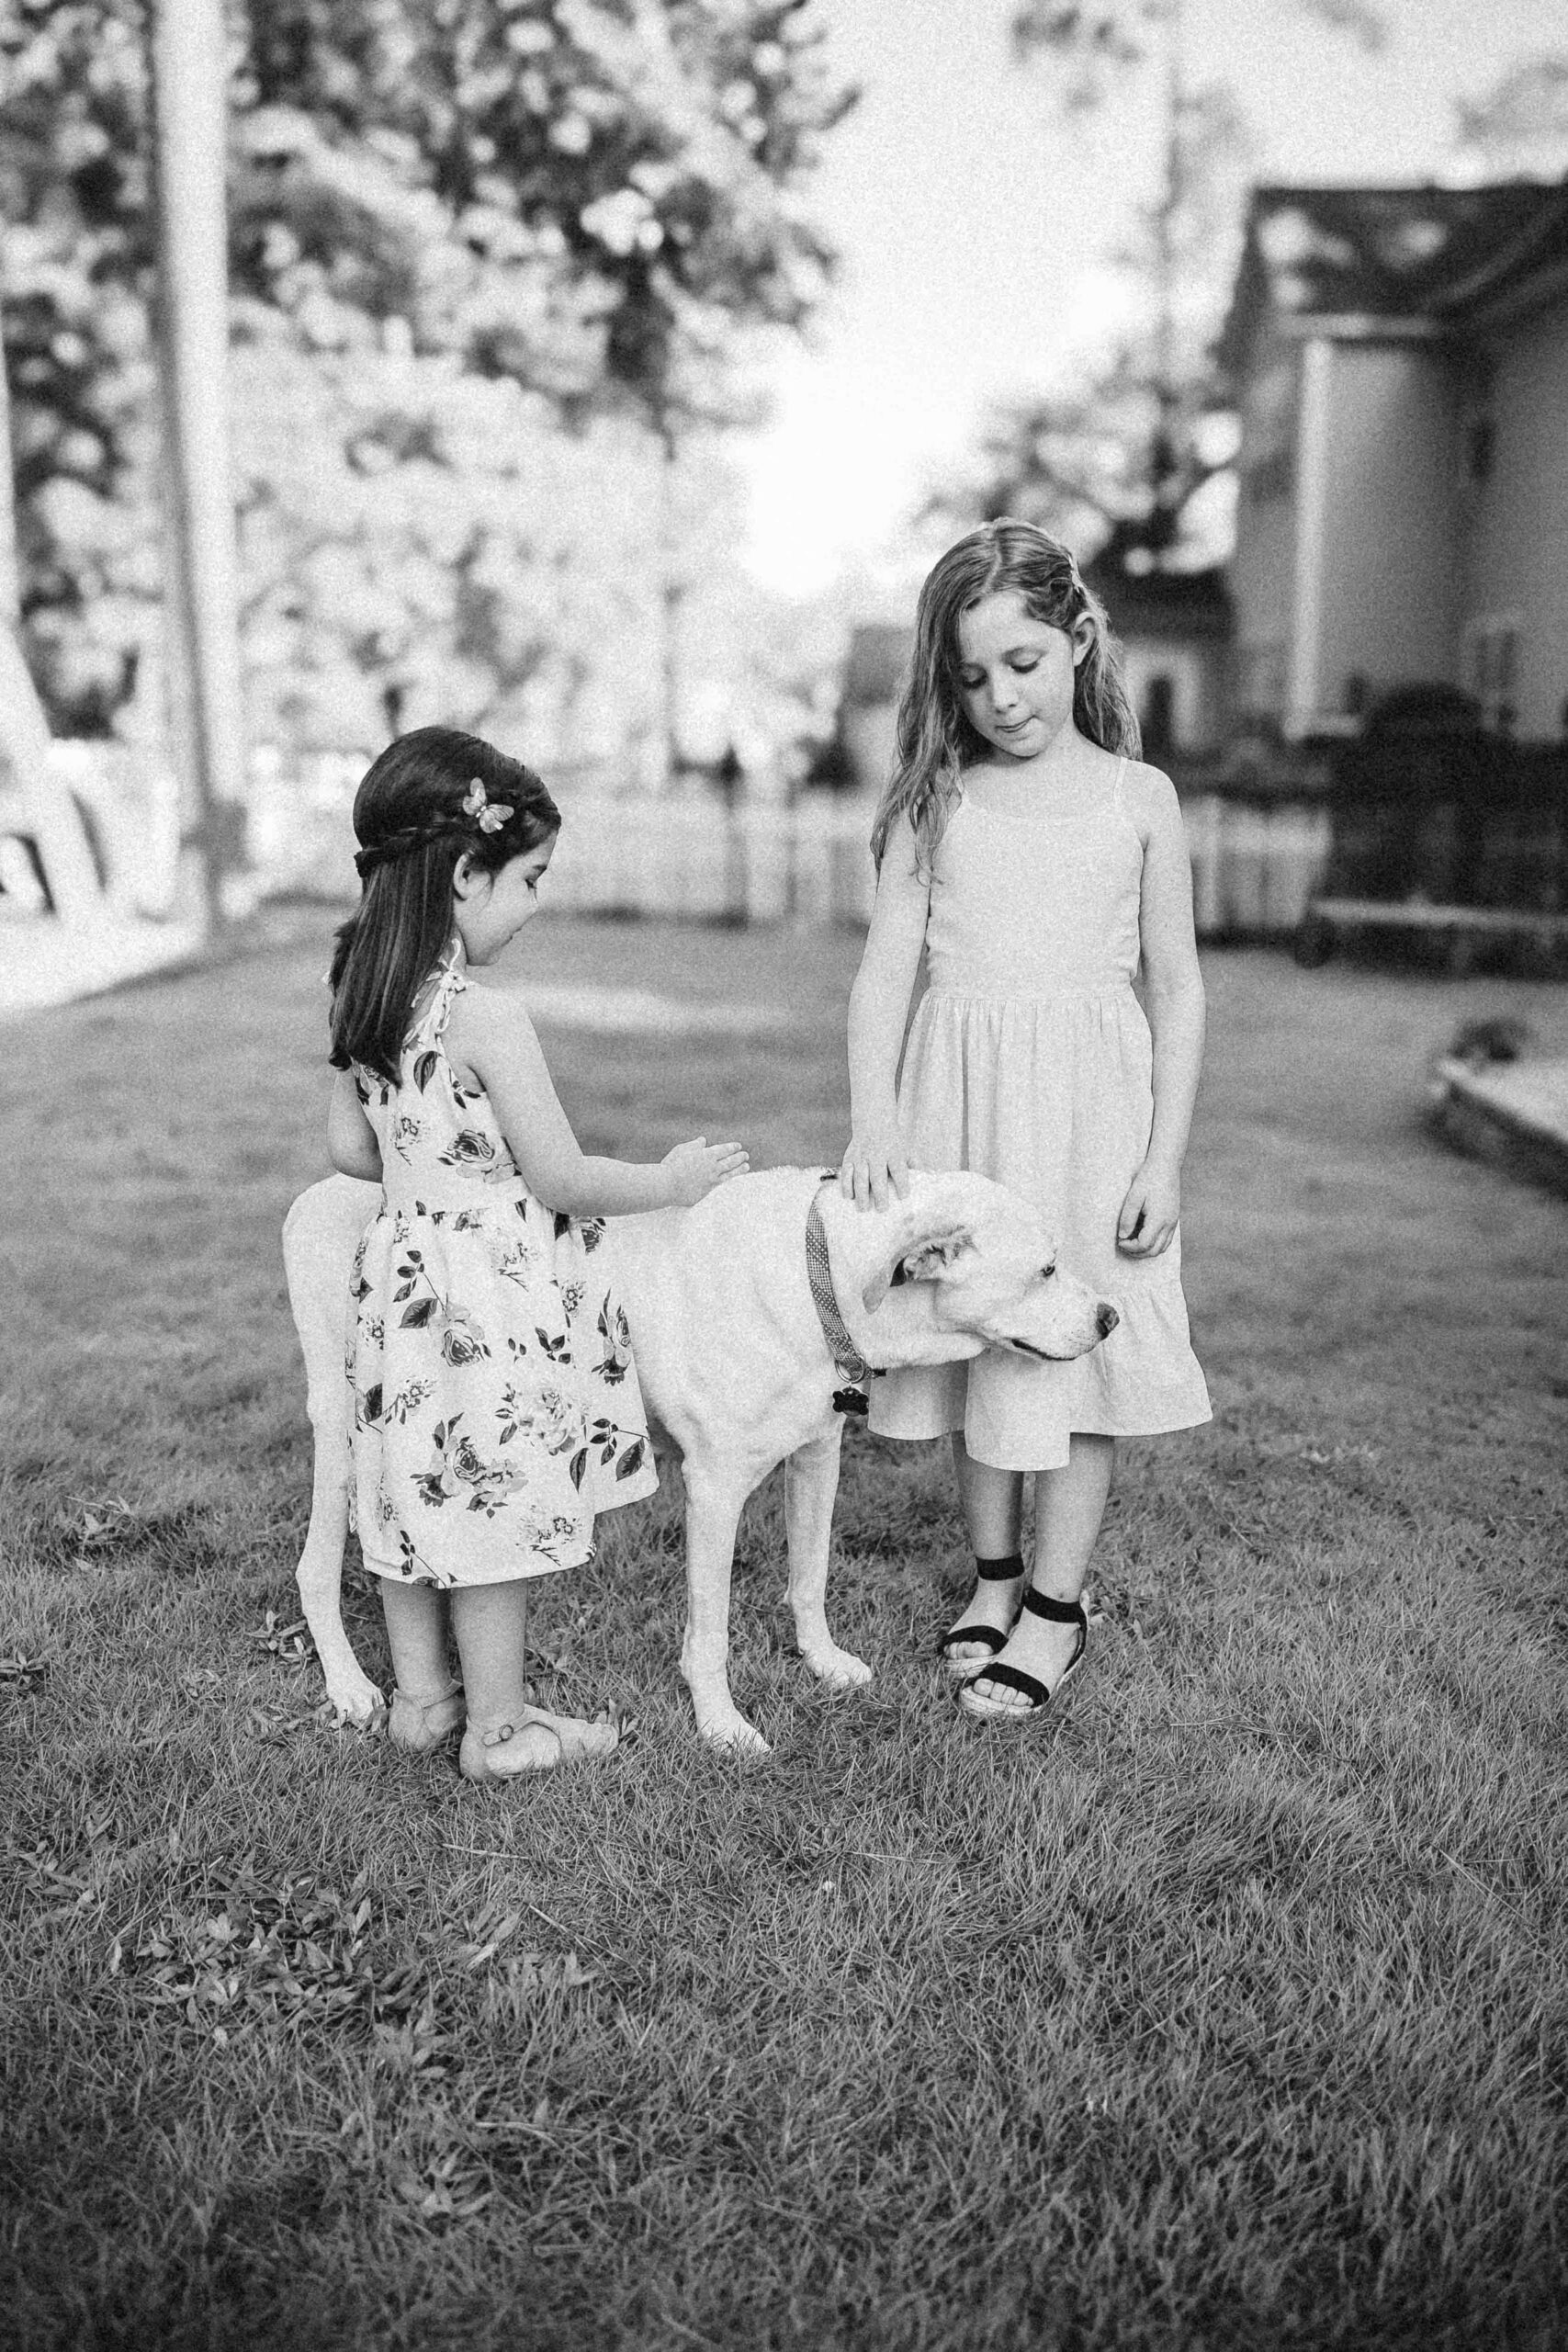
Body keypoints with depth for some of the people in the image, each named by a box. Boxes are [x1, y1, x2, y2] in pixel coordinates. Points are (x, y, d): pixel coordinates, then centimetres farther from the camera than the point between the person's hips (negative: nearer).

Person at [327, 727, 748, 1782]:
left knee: (421, 1487, 18)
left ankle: (421, 1696, 34)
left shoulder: (363, 1000, 2)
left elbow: (351, 1147, 11)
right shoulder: (490, 1019, -22)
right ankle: (499, 1727, 22)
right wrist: (669, 1181, -4)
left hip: (405, 1275, 8)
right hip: (495, 1296, -8)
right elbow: (561, 1179, -19)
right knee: (495, 1500, 6)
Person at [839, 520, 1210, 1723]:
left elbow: (1178, 988, 4)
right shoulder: (935, 798, 5)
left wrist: (1165, 1158, -4)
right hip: (956, 1101, 2)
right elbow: (886, 965, -2)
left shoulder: (1138, 797, 3)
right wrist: (874, 1117, -17)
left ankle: (1057, 1607, 19)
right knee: (976, 1338, 11)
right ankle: (994, 1575, 30)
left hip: (1091, 1102, -1)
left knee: (1079, 1342, 3)